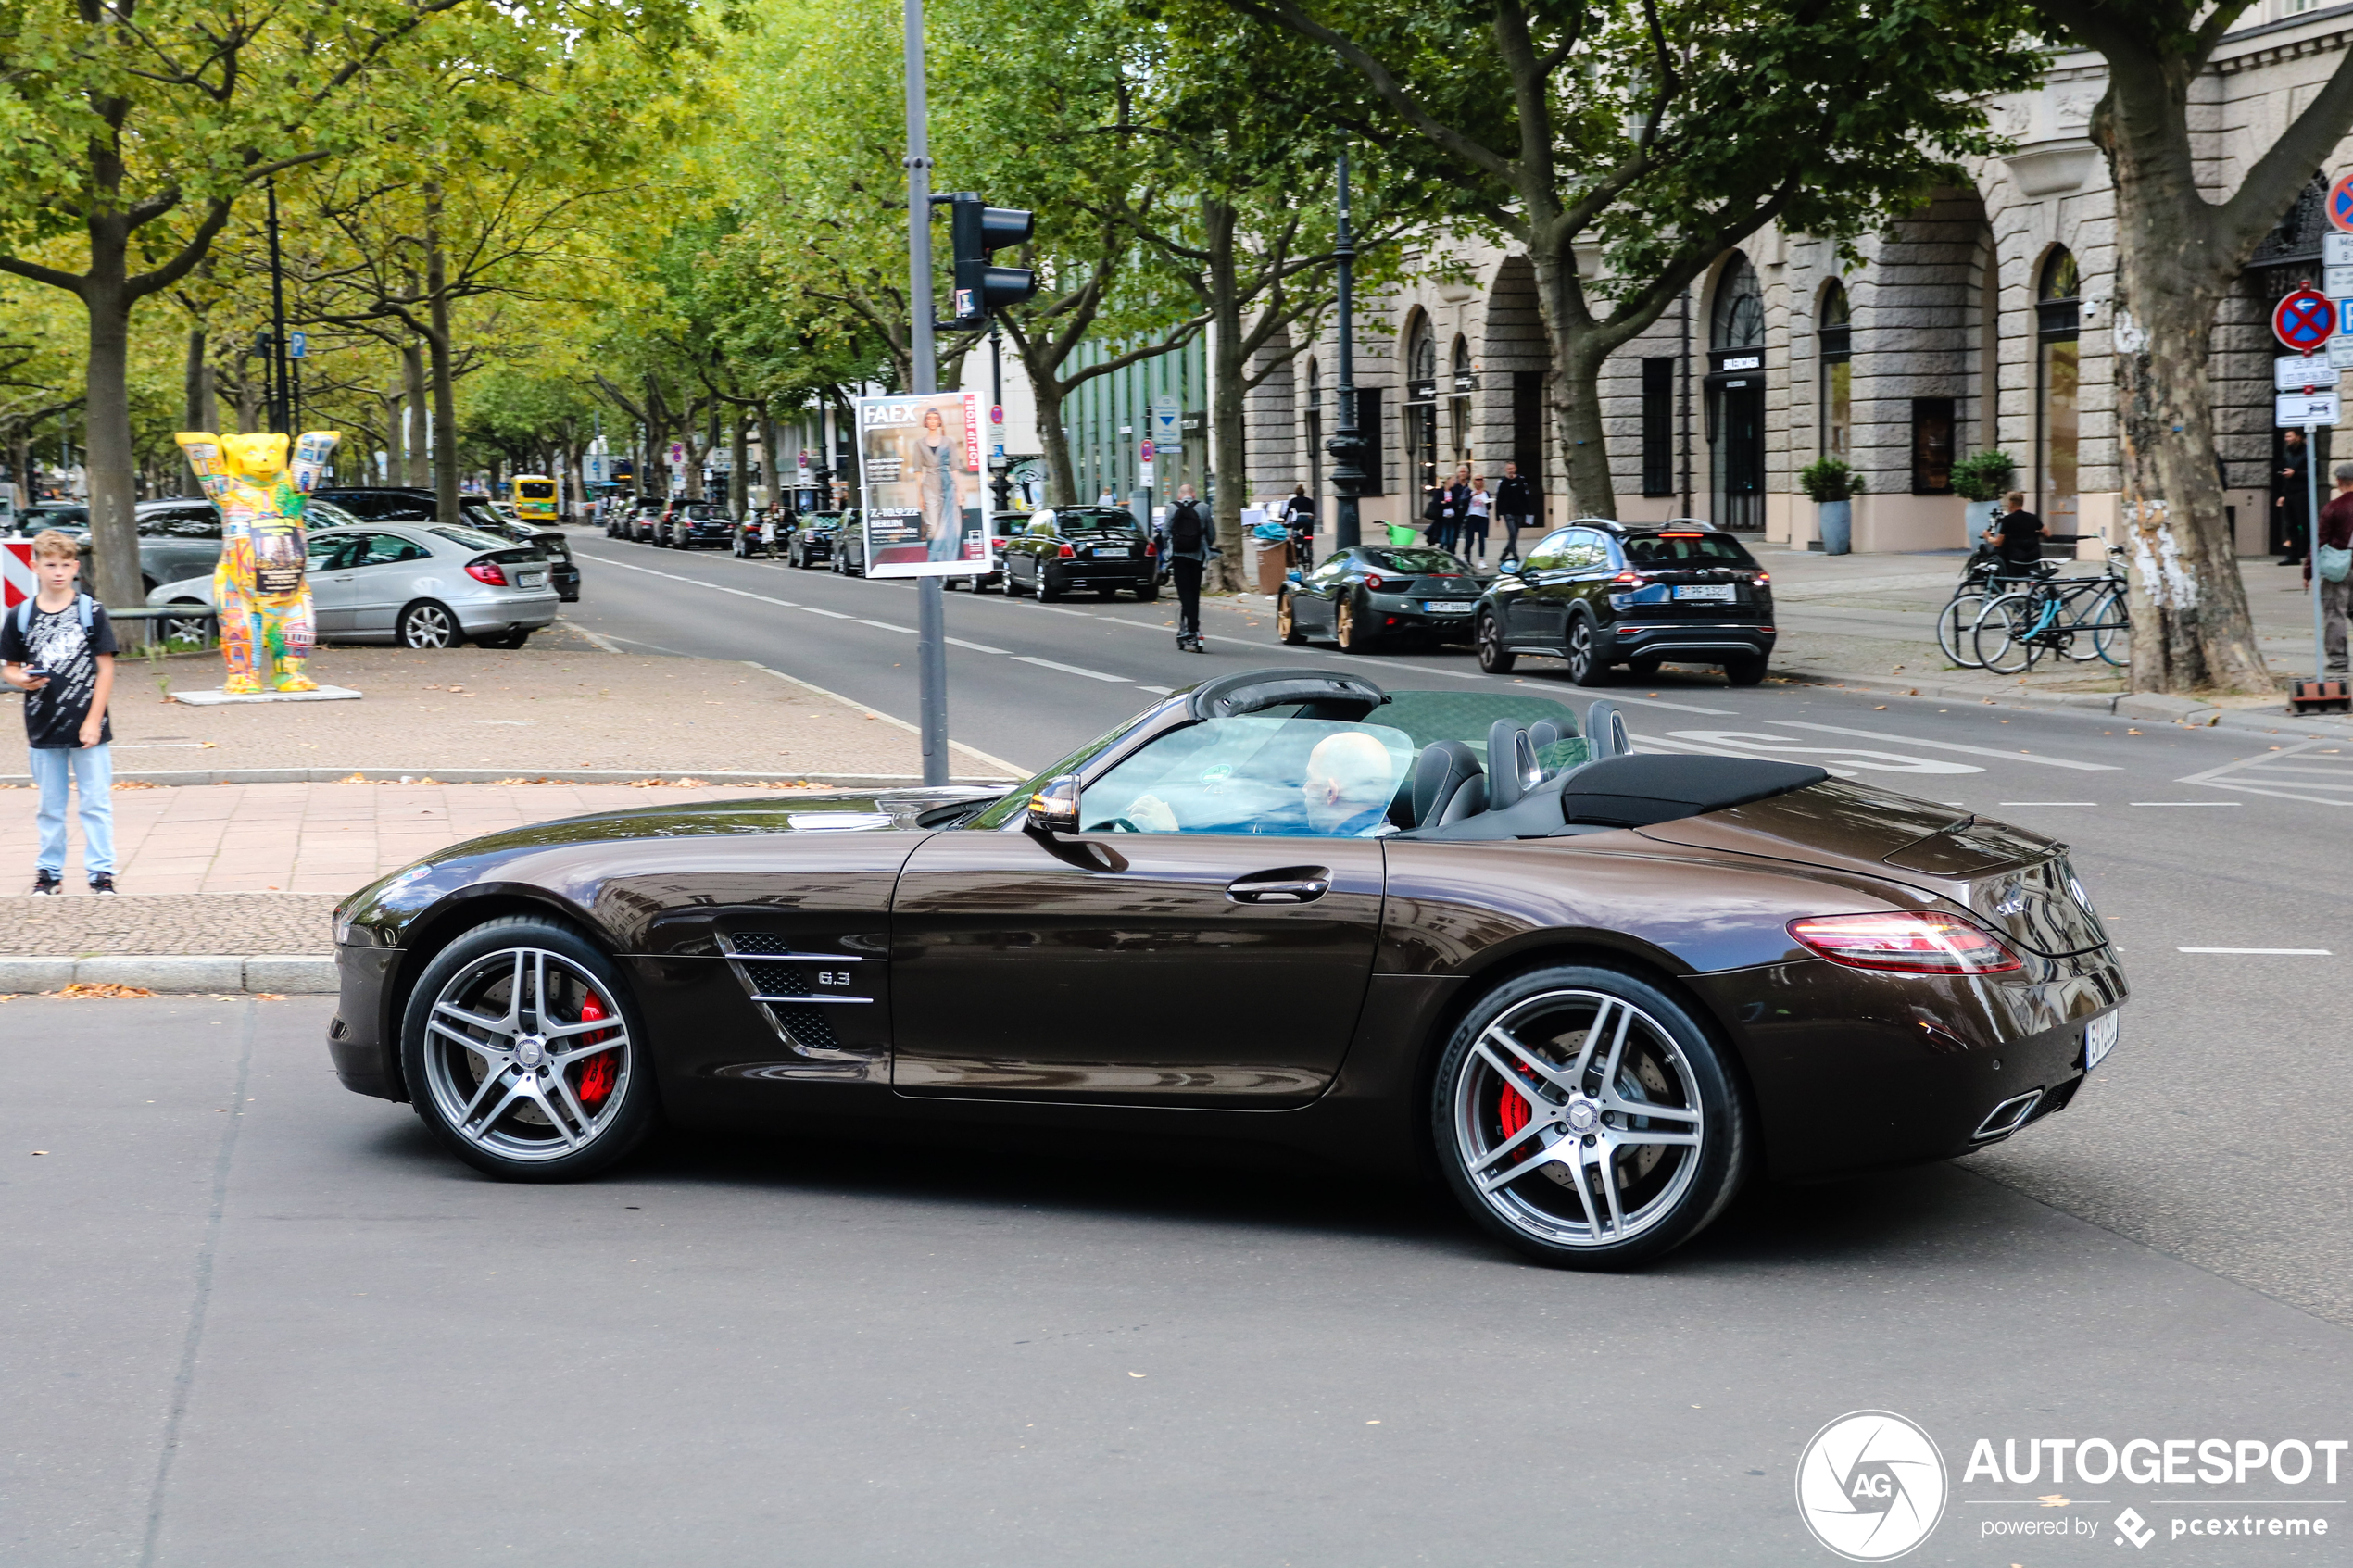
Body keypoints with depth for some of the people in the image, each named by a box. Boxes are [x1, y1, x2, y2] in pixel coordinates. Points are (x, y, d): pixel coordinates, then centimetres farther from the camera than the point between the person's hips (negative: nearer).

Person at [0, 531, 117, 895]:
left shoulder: (91, 611, -2)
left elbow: (105, 668, -3)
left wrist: (94, 721, -8)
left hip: (88, 728, -2)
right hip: (43, 728, 2)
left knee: (96, 803, 1)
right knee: (50, 806, 11)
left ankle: (101, 871, 7)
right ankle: (49, 870, 21)